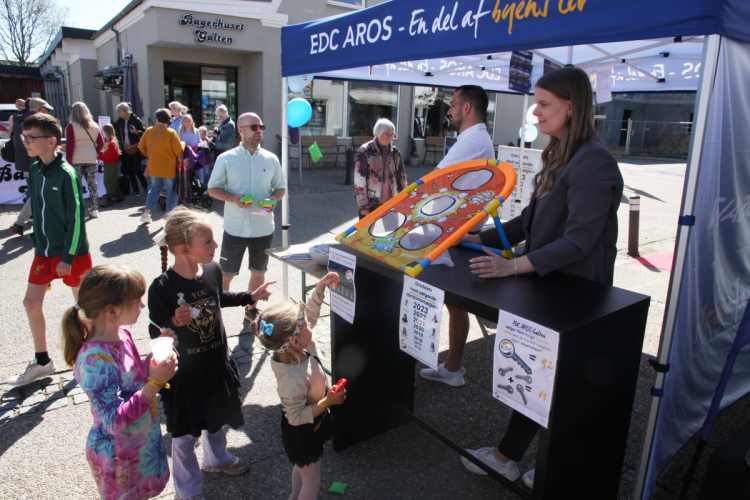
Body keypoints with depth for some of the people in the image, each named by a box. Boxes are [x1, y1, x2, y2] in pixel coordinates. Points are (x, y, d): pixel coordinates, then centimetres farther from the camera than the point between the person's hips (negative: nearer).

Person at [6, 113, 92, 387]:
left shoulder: (66, 174, -17)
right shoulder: (35, 171, 4)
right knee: (31, 301, 8)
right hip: (44, 251, 7)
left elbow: (75, 218, -16)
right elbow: (37, 211, 13)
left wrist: (68, 256, -15)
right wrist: (38, 244, 12)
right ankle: (42, 361, 23)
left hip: (71, 252, -7)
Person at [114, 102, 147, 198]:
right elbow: (119, 134, 16)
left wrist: (136, 132, -28)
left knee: (136, 170, -6)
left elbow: (144, 132, -11)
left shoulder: (135, 119, -9)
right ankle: (135, 190, 13)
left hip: (135, 149, -6)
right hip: (126, 149, 6)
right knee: (130, 171, 6)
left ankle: (145, 186, 14)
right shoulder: (119, 122, 8)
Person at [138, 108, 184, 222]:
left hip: (153, 168, 5)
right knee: (171, 191, 6)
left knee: (154, 189, 19)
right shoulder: (171, 133, -12)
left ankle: (146, 214, 19)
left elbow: (141, 147, 7)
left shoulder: (148, 131, 0)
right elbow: (179, 151, -13)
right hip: (169, 169, -4)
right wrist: (183, 144, 8)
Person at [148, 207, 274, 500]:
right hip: (184, 371, -5)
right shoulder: (163, 287, -26)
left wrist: (250, 297, 16)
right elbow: (155, 332, -17)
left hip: (217, 363, 6)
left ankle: (217, 458, 57)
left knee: (216, 418, 28)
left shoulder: (213, 270, -8)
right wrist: (175, 322, -35)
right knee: (185, 433, 14)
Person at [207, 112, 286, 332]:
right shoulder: (226, 159, -2)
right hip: (235, 229, -2)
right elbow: (213, 188, 1)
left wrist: (273, 199, -10)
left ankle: (251, 313, 32)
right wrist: (233, 198, -17)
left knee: (258, 272, 13)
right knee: (225, 275, 3)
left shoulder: (271, 159, 5)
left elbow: (280, 187, 12)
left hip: (263, 228, 3)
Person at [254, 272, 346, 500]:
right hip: (303, 432, -9)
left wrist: (321, 286, -13)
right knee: (311, 480, 15)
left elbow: (310, 312, -6)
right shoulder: (294, 379, -42)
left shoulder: (297, 349, -19)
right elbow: (296, 417, -30)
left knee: (302, 466, 34)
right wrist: (327, 402, -29)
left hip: (307, 427, 9)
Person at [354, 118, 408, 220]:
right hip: (371, 202, -4)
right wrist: (363, 204, -14)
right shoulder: (365, 150, -8)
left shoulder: (395, 152, 7)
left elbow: (401, 176, 15)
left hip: (390, 202, 5)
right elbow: (359, 179, -11)